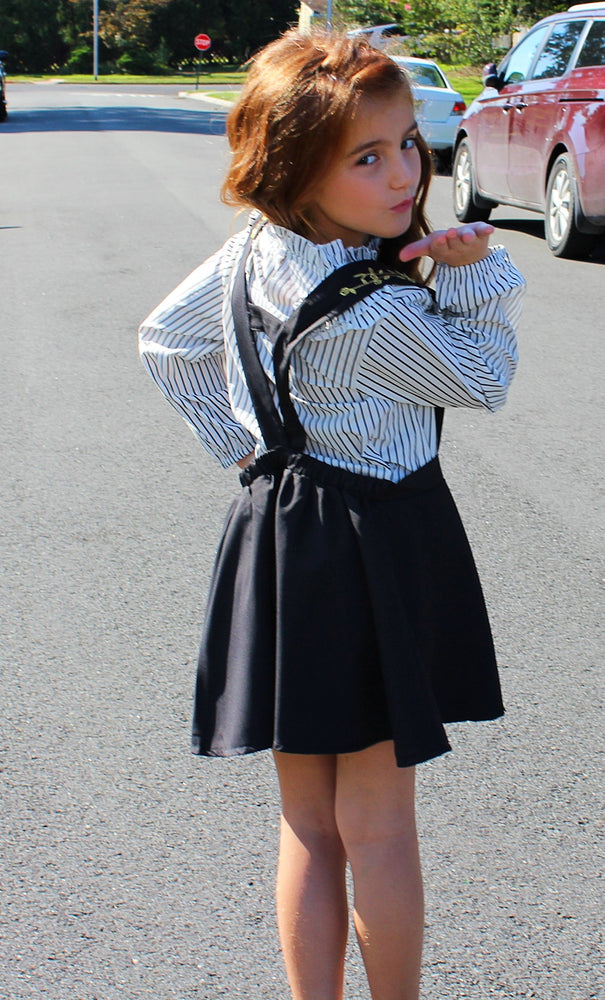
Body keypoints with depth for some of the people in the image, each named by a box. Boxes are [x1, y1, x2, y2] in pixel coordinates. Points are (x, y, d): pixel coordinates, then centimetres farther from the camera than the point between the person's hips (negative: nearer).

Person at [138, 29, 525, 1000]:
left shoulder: (252, 253, -2)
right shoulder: (374, 315, -25)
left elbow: (165, 340, 14)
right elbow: (482, 380, -9)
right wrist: (475, 273, -10)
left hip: (280, 537, 8)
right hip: (372, 562, -7)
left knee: (308, 828, 16)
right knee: (378, 831, 7)